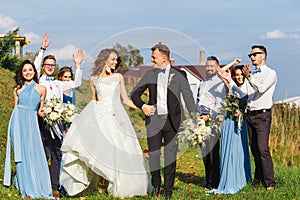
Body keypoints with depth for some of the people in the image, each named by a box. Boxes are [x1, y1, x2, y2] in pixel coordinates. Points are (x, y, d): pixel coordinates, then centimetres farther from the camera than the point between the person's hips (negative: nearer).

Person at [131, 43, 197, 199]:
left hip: (172, 120, -2)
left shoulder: (179, 74, 1)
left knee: (170, 156, 3)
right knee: (153, 154, 5)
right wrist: (142, 106, -6)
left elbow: (188, 97, -1)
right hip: (154, 119, 2)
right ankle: (156, 185, 23)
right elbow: (134, 94, 13)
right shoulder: (150, 74, 8)